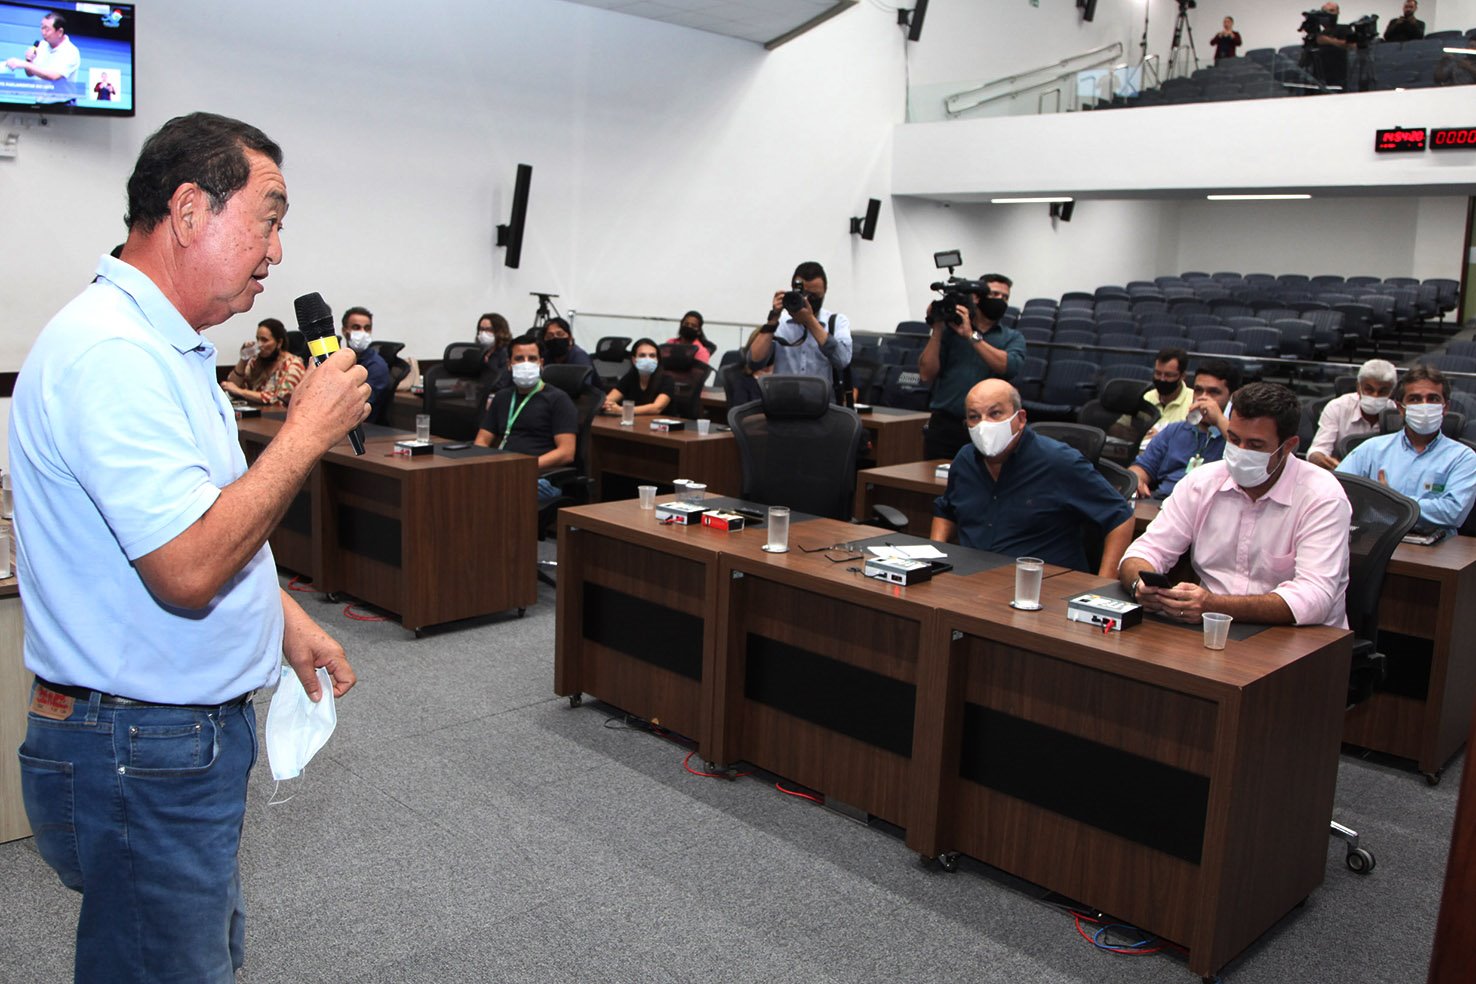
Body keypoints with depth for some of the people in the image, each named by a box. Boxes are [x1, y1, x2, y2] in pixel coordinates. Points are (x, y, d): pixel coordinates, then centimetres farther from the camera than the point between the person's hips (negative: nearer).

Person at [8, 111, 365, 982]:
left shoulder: (163, 345, 11)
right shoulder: (113, 354, -24)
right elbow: (188, 568, -30)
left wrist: (285, 616, 12)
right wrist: (309, 431, -22)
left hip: (192, 728, 10)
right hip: (143, 755, -10)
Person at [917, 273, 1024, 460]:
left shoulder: (1013, 338, 11)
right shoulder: (949, 331, 10)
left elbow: (1008, 367, -10)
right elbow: (926, 375, 2)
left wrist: (971, 336, -10)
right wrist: (937, 329, -2)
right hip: (945, 425, 0)